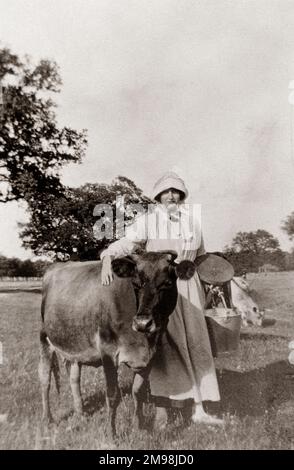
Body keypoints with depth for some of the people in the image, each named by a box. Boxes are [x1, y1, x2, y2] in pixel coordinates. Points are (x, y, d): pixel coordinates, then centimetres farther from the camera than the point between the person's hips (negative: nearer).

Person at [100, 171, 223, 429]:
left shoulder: (193, 223, 10)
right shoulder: (147, 221, -3)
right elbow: (125, 243, -15)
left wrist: (204, 294, 23)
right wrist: (107, 260, -35)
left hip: (187, 289, 4)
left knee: (195, 347, 8)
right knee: (163, 348, -2)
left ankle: (198, 410, 21)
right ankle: (161, 411, 12)